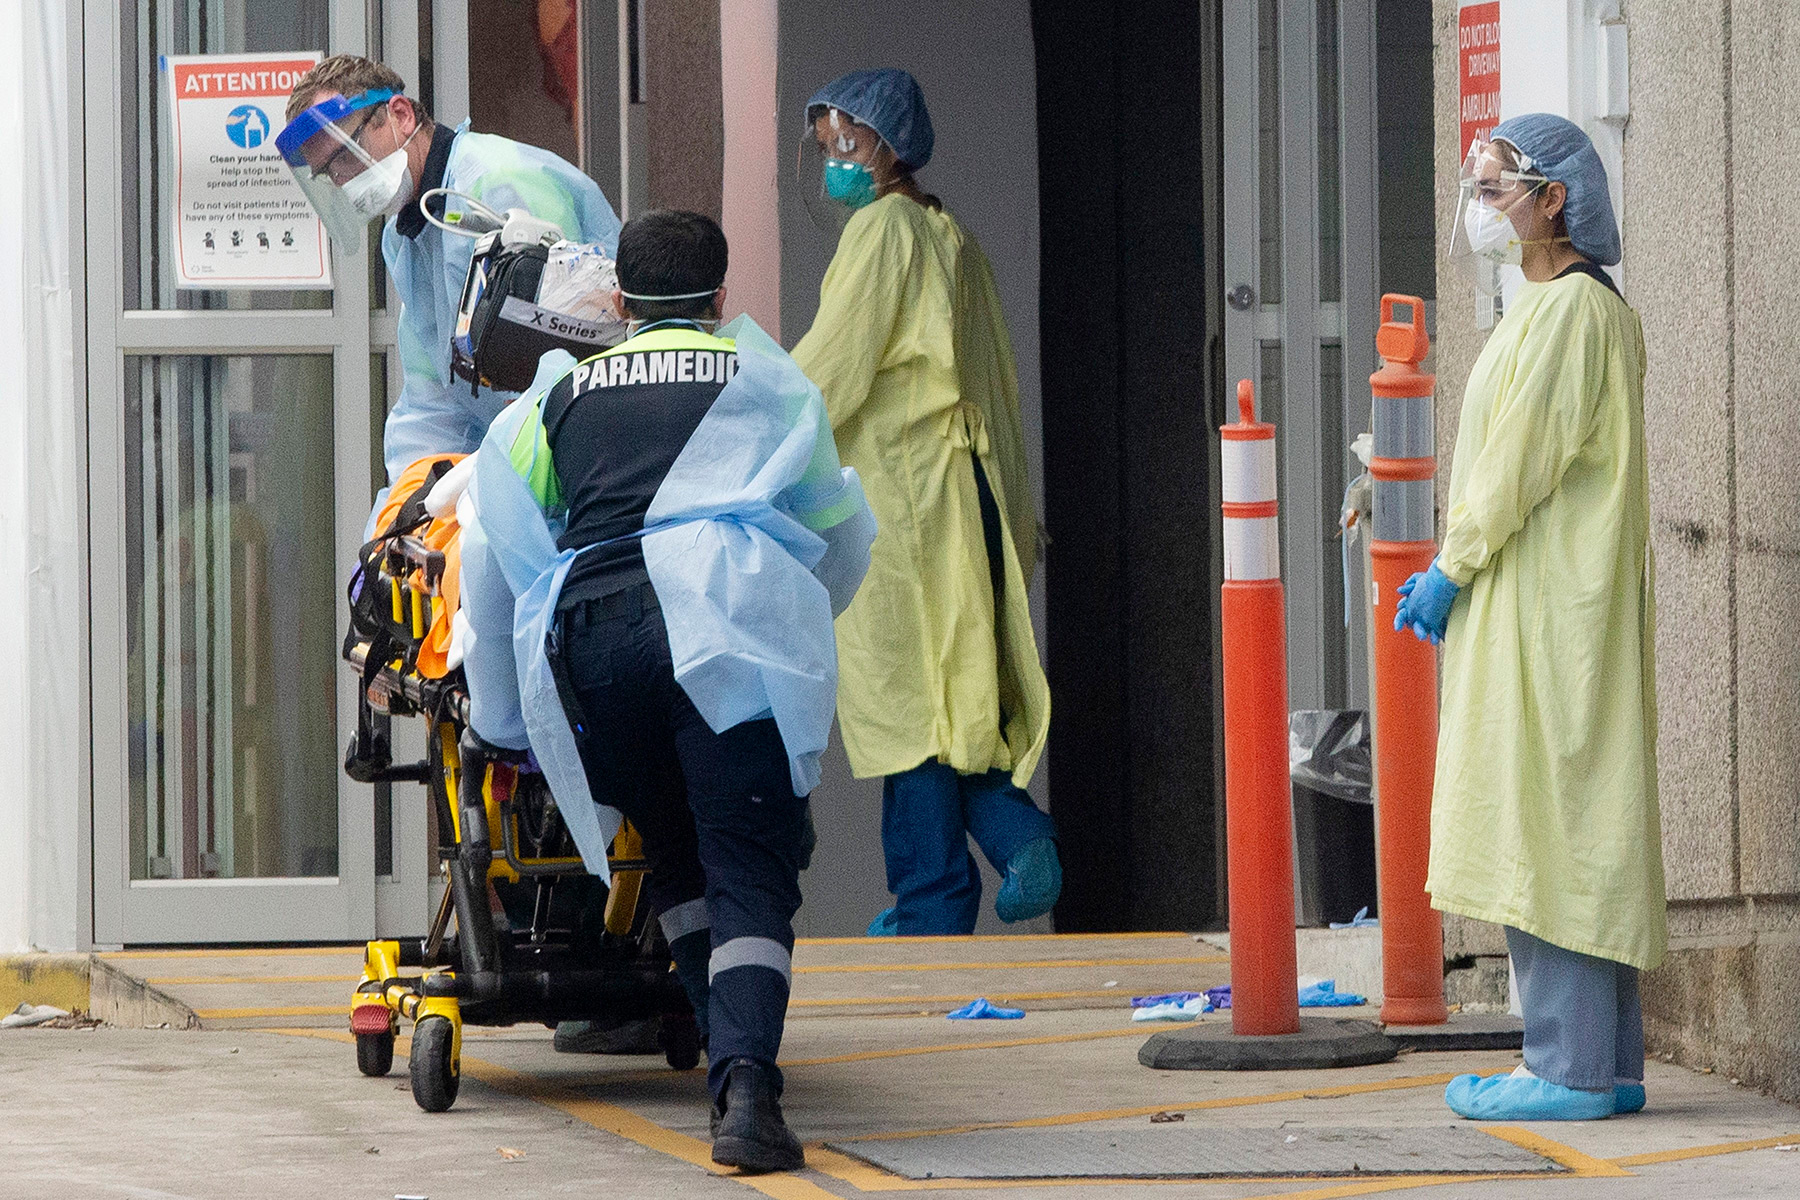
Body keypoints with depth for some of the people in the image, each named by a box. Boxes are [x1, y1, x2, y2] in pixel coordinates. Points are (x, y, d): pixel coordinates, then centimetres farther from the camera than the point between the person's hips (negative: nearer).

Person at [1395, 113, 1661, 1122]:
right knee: (1581, 827, 10)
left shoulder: (1568, 311, -15)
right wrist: (1459, 563, 16)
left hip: (1550, 609, -10)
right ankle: (1605, 1064, 12)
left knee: (1550, 820, -10)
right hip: (1536, 602, 10)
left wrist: (1454, 568, -11)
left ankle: (1571, 1068, -10)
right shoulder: (1588, 306, 17)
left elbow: (1524, 460, -19)